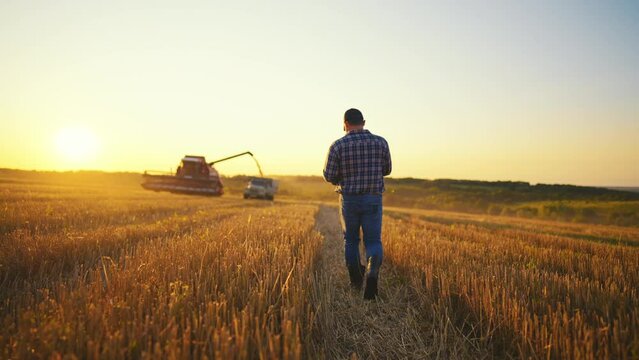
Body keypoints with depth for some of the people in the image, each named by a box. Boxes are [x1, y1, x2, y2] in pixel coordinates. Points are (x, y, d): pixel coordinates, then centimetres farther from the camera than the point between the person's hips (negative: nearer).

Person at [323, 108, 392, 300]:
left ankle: (356, 280, 26)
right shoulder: (380, 142, -2)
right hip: (373, 200, 0)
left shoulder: (338, 145, -8)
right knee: (373, 242, 4)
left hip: (349, 199, 0)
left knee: (351, 240, 19)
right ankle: (372, 273, -22)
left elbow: (329, 176, -8)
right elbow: (386, 170, 8)